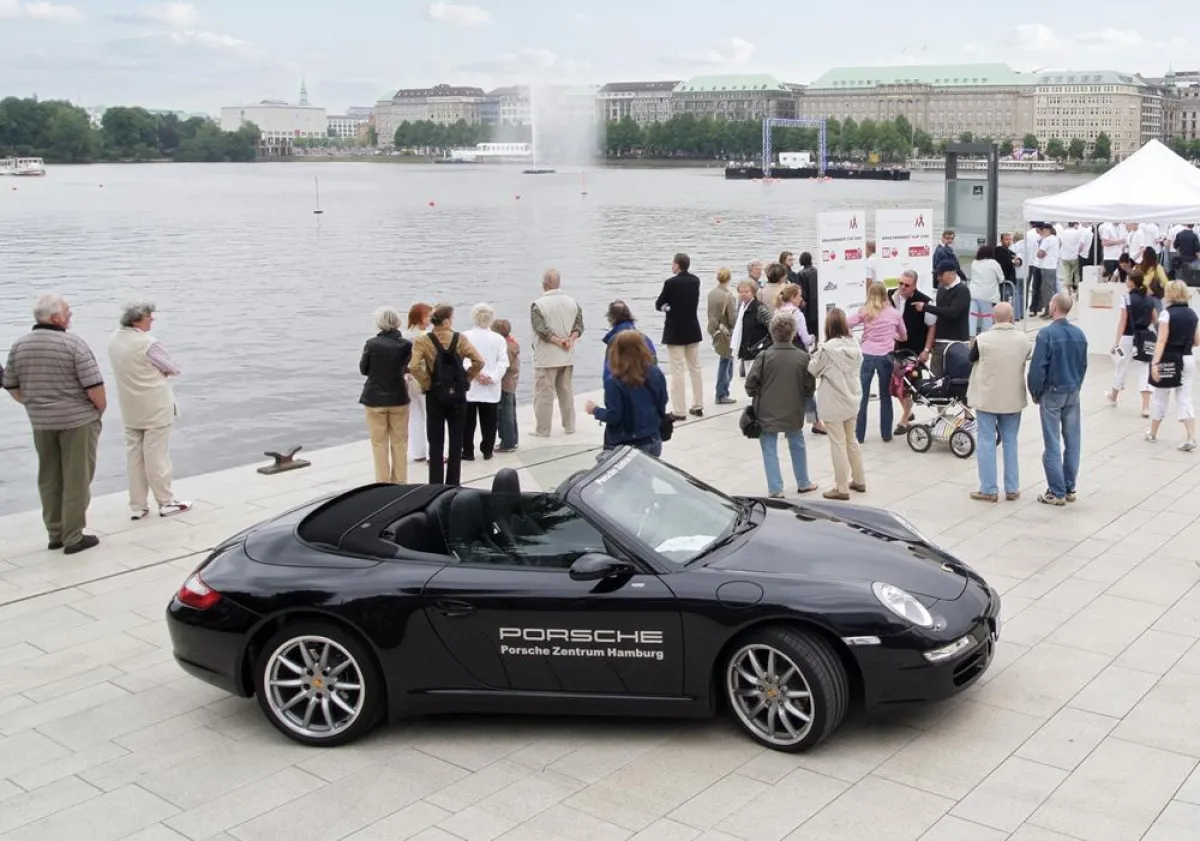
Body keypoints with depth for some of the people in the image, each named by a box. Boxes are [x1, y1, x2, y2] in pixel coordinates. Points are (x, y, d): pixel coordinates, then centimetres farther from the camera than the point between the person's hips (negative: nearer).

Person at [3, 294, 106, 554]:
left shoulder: (19, 346, 3)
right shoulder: (73, 344, -14)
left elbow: (12, 388, 8)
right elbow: (94, 386, -16)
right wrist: (101, 409, 2)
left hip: (40, 422, 5)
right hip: (78, 420, -5)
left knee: (49, 479, 15)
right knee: (76, 479, 2)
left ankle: (55, 534, 22)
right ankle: (73, 537, 6)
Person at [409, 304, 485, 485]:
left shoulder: (423, 341, -7)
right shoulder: (460, 339, -4)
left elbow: (414, 366, -20)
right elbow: (478, 362, -12)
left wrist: (427, 383, -7)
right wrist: (466, 379, 1)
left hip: (435, 395, -1)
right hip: (457, 395, 1)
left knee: (436, 443, 7)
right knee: (456, 442, 12)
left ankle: (436, 486, 8)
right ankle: (453, 484, 16)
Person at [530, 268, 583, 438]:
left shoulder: (538, 305, -13)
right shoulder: (572, 303, 5)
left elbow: (542, 330, -18)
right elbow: (579, 326, 2)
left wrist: (559, 341, -12)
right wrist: (570, 340, -10)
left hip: (546, 358, -5)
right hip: (567, 357, 5)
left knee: (544, 394, 1)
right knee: (567, 392, 16)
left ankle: (542, 430, 5)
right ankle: (569, 426, 22)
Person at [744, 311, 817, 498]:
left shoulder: (764, 356, -16)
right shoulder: (803, 357, -9)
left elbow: (751, 384, -12)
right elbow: (810, 387, -3)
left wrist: (758, 396, 9)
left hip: (768, 412, -3)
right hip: (794, 412, 3)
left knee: (770, 450, 7)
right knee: (797, 445, 22)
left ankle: (776, 489, 4)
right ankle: (803, 483, 33)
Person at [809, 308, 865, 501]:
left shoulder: (827, 349, -20)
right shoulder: (854, 345, -3)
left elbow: (813, 370, -8)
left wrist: (815, 354, 8)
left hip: (833, 403, -6)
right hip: (852, 399, 6)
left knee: (838, 444, 2)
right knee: (851, 440, 21)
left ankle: (841, 488, 8)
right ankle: (859, 480, 30)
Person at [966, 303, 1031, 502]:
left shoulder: (983, 339, -17)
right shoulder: (1023, 339, -6)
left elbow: (971, 358, 1)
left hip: (987, 397, -3)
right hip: (1013, 398, 3)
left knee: (987, 442, 4)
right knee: (1010, 442, 13)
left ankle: (989, 490, 5)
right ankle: (1012, 489, 17)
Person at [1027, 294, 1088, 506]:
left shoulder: (1047, 334, -16)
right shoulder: (1079, 334, 2)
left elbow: (1038, 367, -15)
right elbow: (1083, 365, 9)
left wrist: (1035, 392, -1)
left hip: (1052, 393, -5)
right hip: (1073, 393, 5)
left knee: (1053, 444, 0)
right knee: (1072, 442, 9)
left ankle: (1057, 492, 2)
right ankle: (1069, 489, 16)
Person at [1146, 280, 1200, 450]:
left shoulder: (1167, 313, -12)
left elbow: (1162, 341, -18)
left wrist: (1155, 363, -20)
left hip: (1169, 360, -5)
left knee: (1160, 398, 11)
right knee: (1185, 399, 5)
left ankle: (1153, 434, 26)